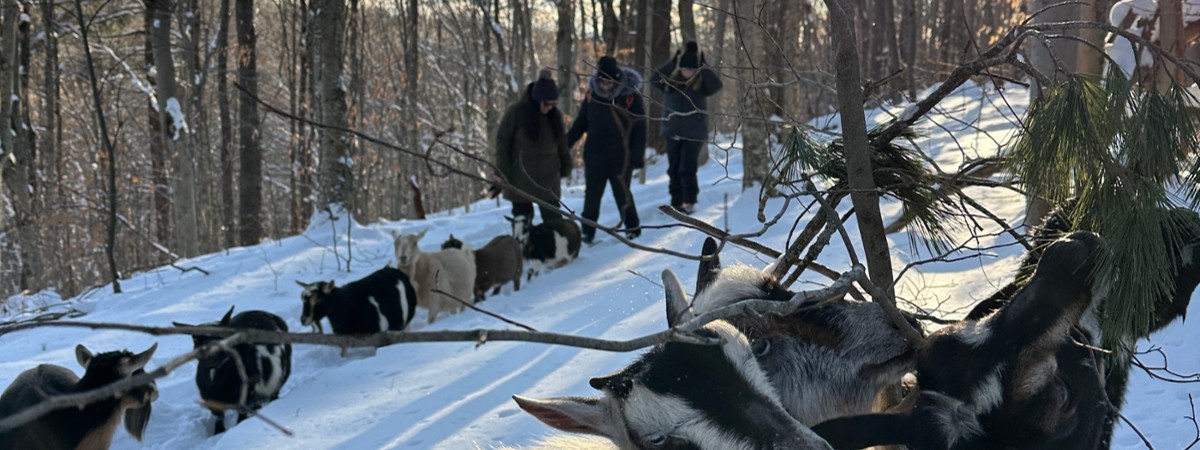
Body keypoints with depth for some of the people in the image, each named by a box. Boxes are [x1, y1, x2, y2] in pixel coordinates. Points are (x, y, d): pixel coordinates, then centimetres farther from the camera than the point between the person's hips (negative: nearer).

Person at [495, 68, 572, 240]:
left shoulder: (555, 115, 0)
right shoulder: (516, 112, -12)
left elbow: (562, 144, 12)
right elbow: (502, 142, -7)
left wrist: (565, 166, 11)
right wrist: (503, 173, -9)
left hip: (548, 178, 3)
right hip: (521, 178, -3)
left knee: (553, 218, 2)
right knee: (522, 220, 8)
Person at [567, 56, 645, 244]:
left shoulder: (631, 96, -11)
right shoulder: (592, 94, -1)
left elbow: (640, 129, -8)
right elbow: (580, 123, 8)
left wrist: (638, 156, -12)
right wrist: (565, 144, 6)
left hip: (620, 158, -3)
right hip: (594, 157, 3)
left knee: (622, 195, 8)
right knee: (591, 195, 6)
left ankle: (632, 228, 26)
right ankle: (587, 232, 14)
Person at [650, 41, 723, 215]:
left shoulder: (701, 84, -4)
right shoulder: (671, 82, 1)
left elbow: (717, 84, -20)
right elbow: (654, 79, -13)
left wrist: (703, 67, -18)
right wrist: (672, 63, -15)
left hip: (694, 134, -3)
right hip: (673, 132, 3)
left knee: (687, 169, -9)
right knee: (674, 169, 9)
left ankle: (689, 202, 1)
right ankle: (676, 202, 18)